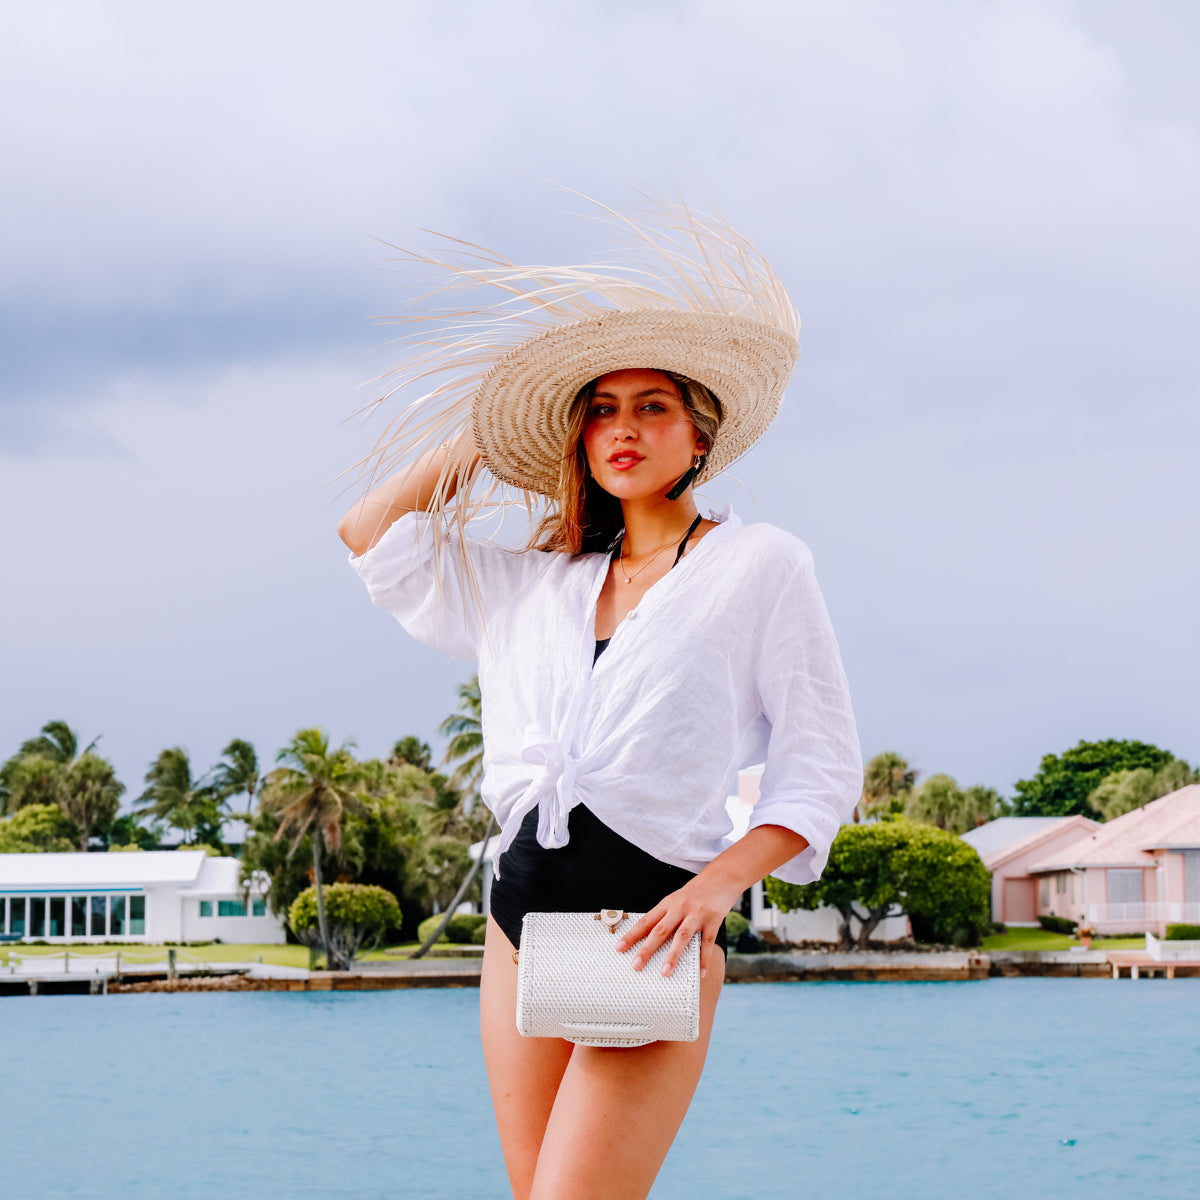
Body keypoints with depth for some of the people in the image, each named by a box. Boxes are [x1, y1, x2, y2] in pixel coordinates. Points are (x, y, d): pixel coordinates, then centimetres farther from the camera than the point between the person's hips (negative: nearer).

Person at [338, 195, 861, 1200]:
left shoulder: (759, 567, 2)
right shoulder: (537, 585, 16)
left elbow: (822, 767, 0)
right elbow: (371, 536, 22)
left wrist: (722, 880, -15)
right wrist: (479, 434, 18)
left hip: (655, 921, -5)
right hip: (523, 909, 5)